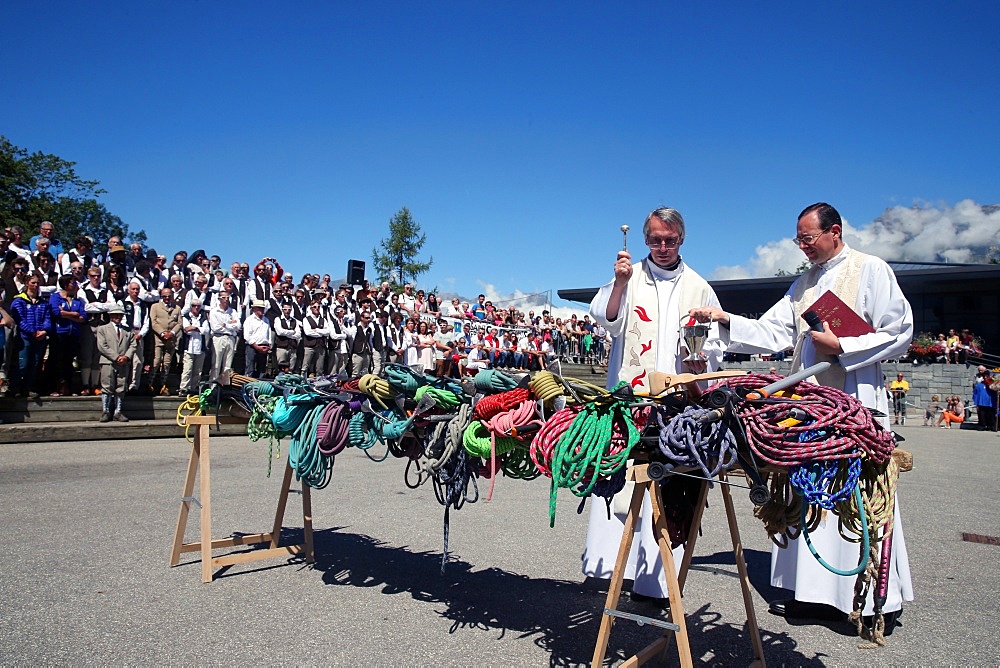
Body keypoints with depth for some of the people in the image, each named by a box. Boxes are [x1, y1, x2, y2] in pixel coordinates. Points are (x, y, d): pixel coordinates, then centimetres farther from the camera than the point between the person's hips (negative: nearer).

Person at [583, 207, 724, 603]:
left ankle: (654, 578, 5)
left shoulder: (699, 288, 15)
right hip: (629, 396, -1)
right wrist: (620, 283, -17)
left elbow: (714, 345, 16)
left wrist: (702, 359, -5)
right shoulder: (629, 277, 10)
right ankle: (609, 559, -1)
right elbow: (607, 322, -3)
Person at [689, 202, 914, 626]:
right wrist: (727, 320, -1)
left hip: (855, 404, -6)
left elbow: (900, 334, -6)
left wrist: (842, 346, -13)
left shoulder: (871, 271, 0)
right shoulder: (804, 285, 18)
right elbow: (770, 333, 11)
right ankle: (816, 593, 16)